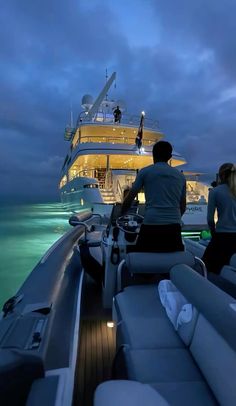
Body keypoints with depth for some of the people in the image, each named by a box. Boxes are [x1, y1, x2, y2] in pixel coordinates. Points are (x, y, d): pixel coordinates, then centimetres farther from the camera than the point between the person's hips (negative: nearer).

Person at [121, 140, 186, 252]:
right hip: (174, 227, 4)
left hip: (151, 226, -3)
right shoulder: (180, 176, 15)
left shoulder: (145, 172, 5)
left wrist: (120, 215, 24)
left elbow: (129, 199, 7)